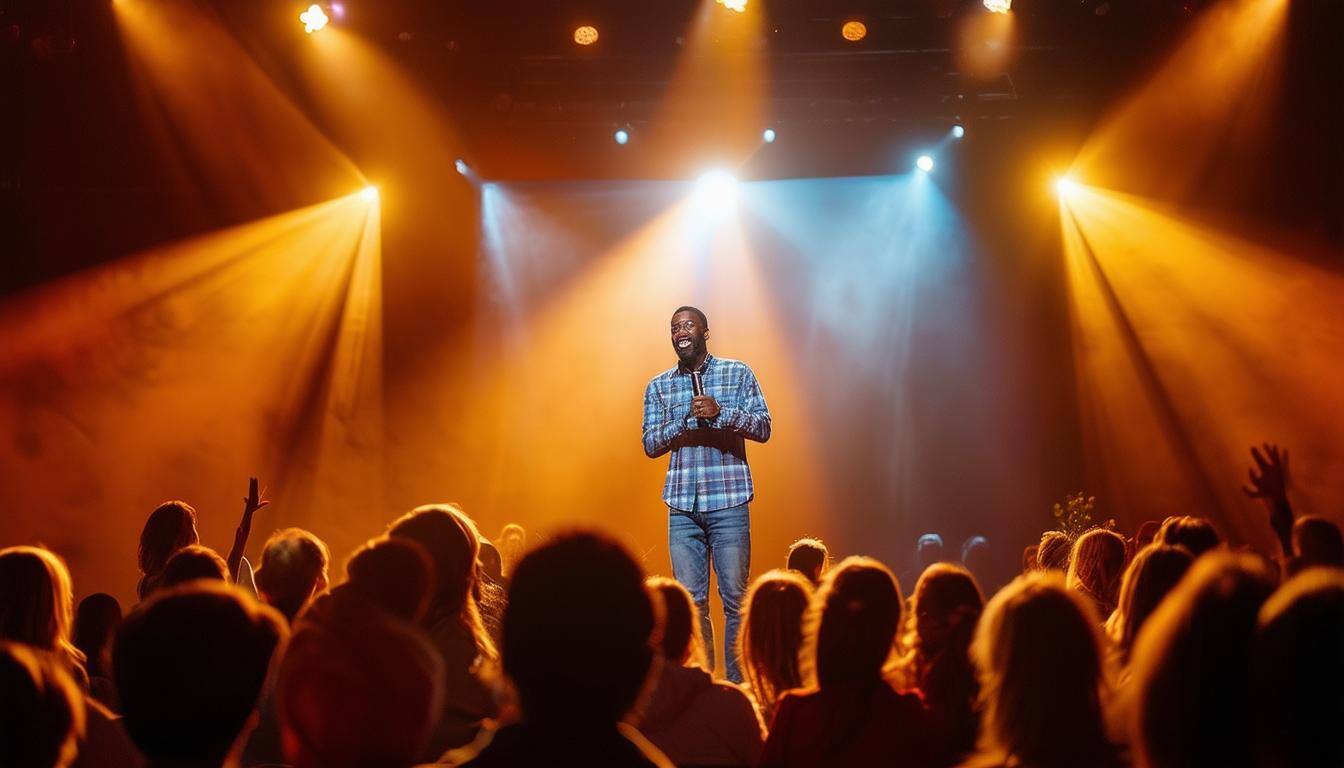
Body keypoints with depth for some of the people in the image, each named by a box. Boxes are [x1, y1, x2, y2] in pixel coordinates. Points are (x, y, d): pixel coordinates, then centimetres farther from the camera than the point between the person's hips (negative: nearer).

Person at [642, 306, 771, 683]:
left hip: (727, 500, -2)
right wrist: (687, 420, -10)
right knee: (691, 600, 3)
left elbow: (763, 427, -1)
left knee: (735, 598, -3)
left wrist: (721, 412, -17)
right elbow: (650, 444, 7)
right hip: (682, 505, 3)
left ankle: (738, 685, 4)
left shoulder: (737, 374, 6)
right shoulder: (658, 386, 13)